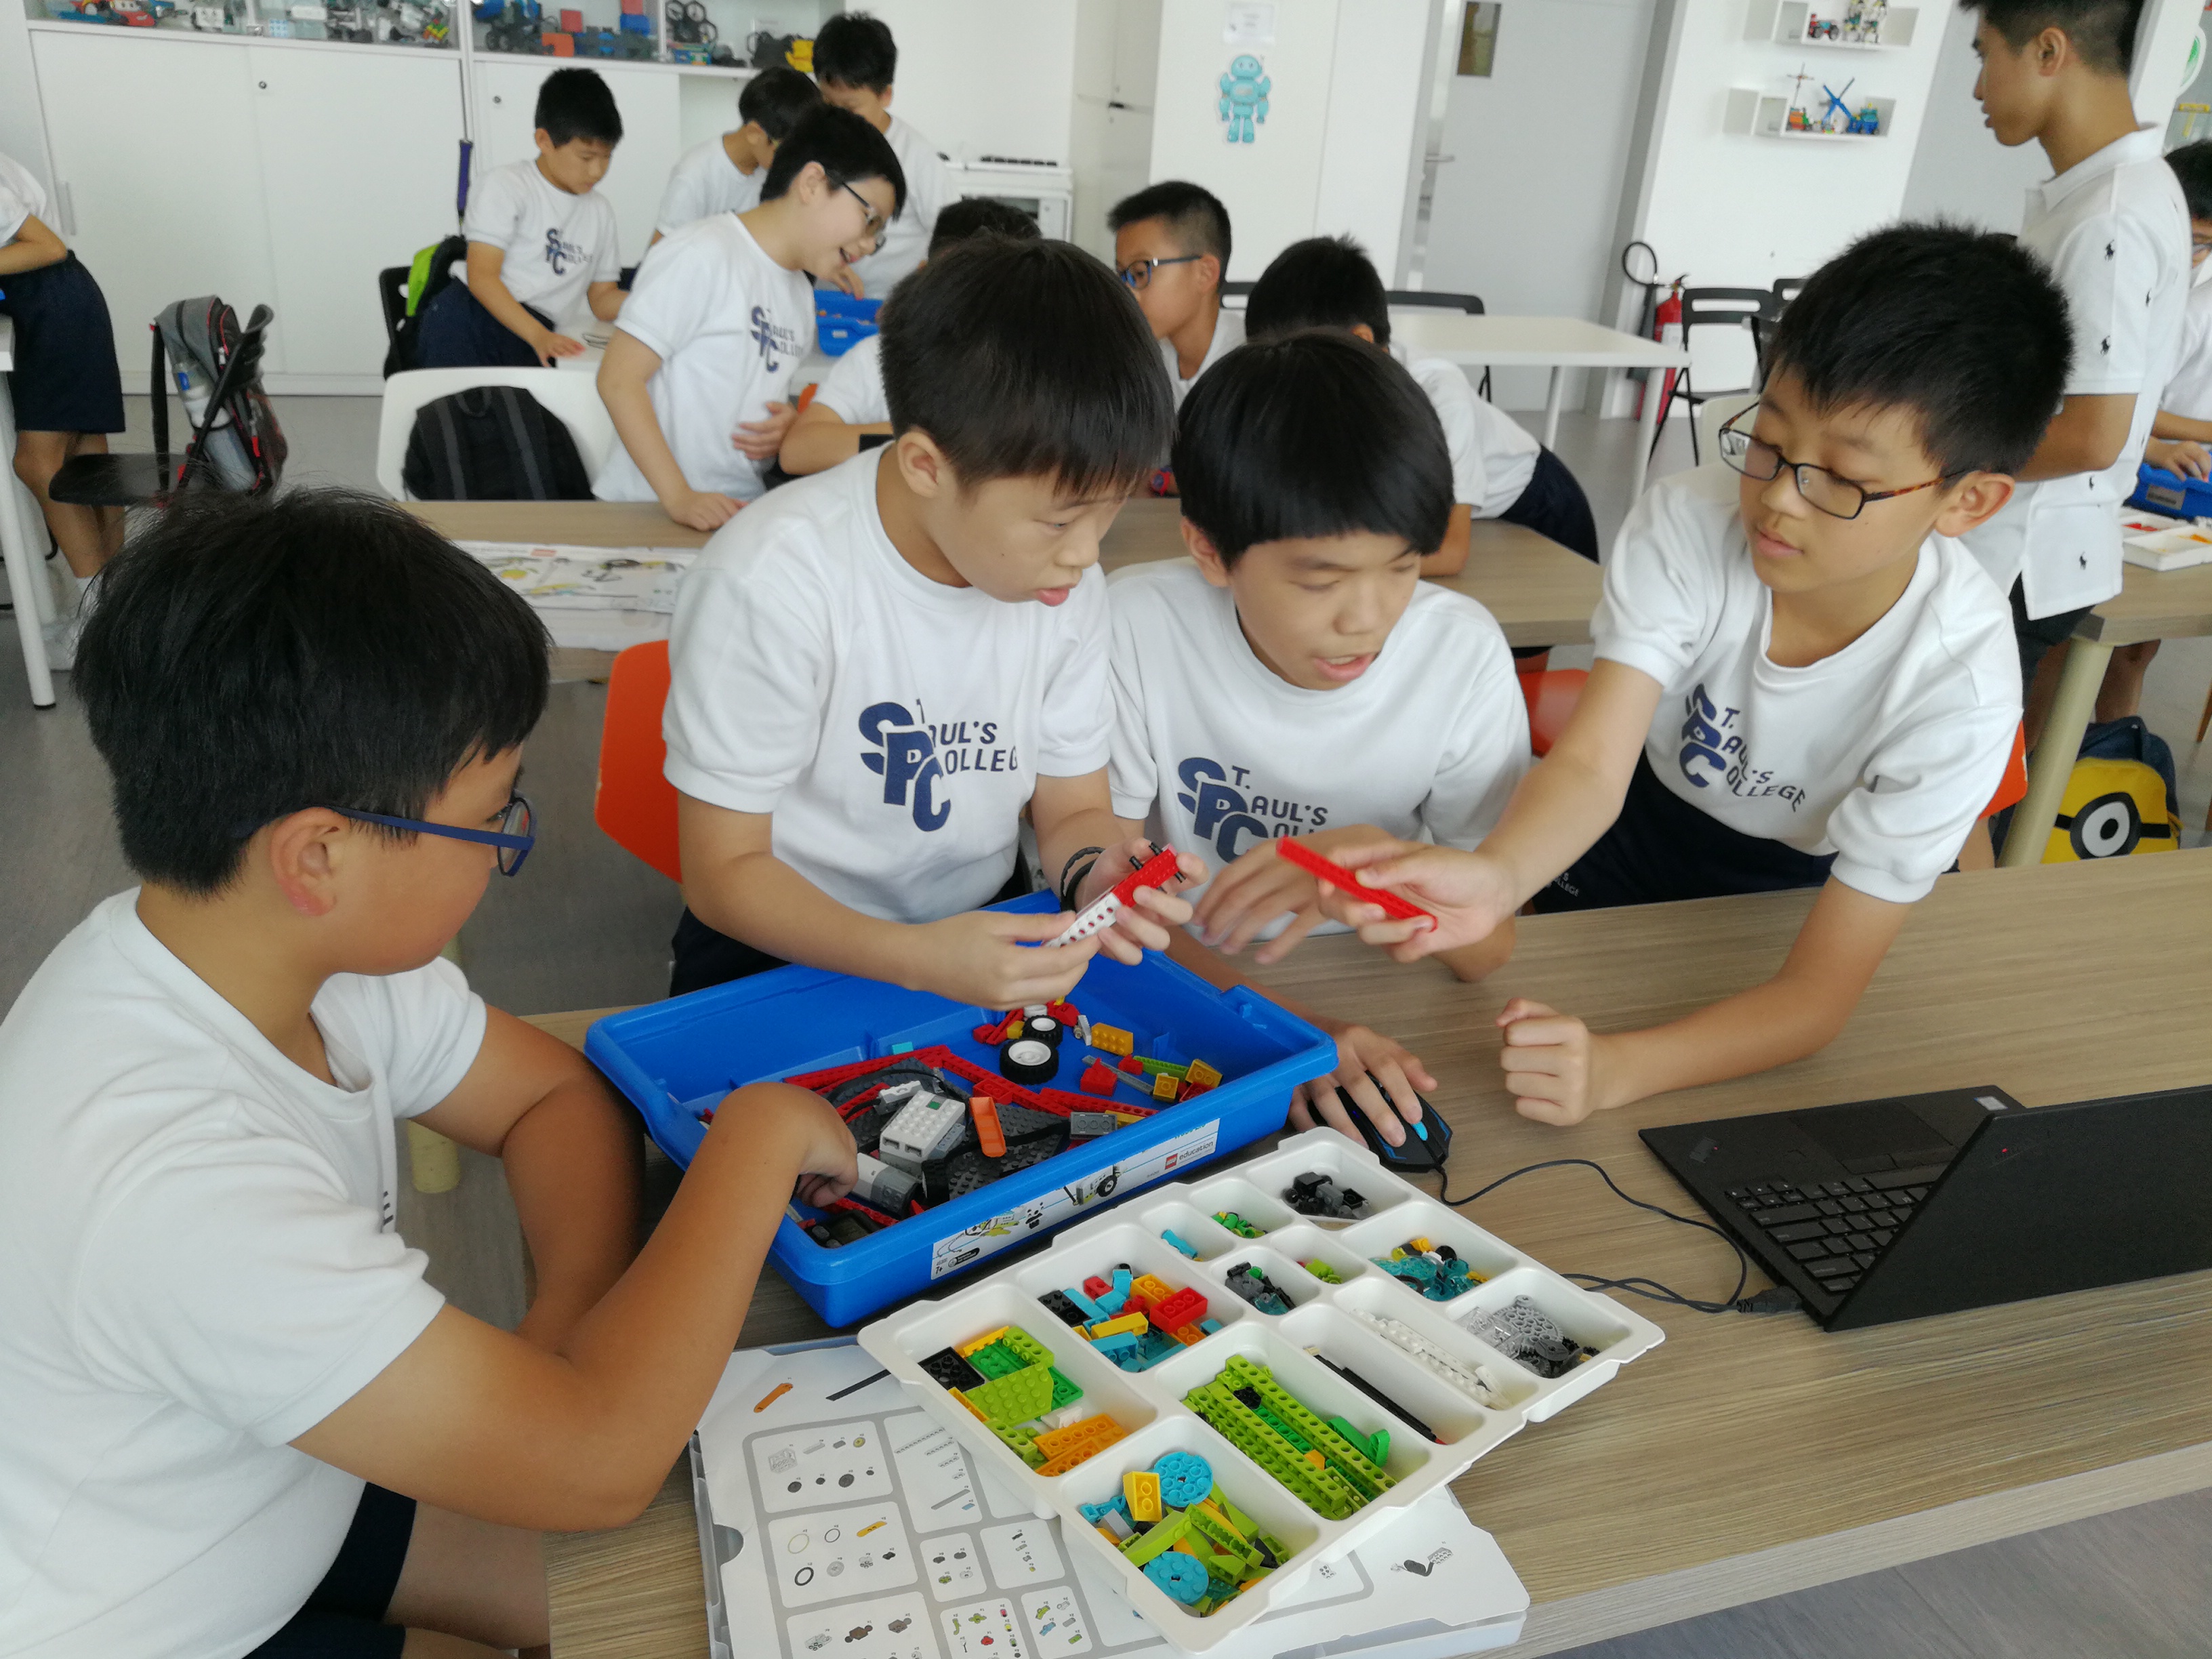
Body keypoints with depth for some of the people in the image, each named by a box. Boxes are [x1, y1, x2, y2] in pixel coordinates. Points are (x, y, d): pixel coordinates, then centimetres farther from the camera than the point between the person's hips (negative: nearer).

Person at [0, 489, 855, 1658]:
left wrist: (569, 1319, -19)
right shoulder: (169, 1185, -40)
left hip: (279, 1493, 7)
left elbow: (554, 1092, 0)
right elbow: (601, 1468, -36)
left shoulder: (316, 947, -15)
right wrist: (761, 1135, -27)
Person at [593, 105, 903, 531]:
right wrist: (679, 496, -21)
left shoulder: (800, 291, 17)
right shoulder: (703, 255, -9)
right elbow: (618, 379, -13)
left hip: (735, 511, 7)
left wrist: (788, 424, 3)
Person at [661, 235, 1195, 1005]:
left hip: (989, 937, 3)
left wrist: (1093, 871, -19)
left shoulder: (1069, 586, -4)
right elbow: (724, 873, -17)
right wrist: (917, 960, -33)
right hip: (781, 948, -2)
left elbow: (1072, 807, 6)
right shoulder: (772, 582, -22)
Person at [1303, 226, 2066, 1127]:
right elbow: (1590, 764, -35)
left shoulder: (1959, 686, -31)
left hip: (1801, 886, -1)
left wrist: (1615, 1069, -49)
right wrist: (1496, 875, -60)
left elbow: (1824, 987, -31)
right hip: (1635, 824, 2)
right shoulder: (1686, 525, -27)